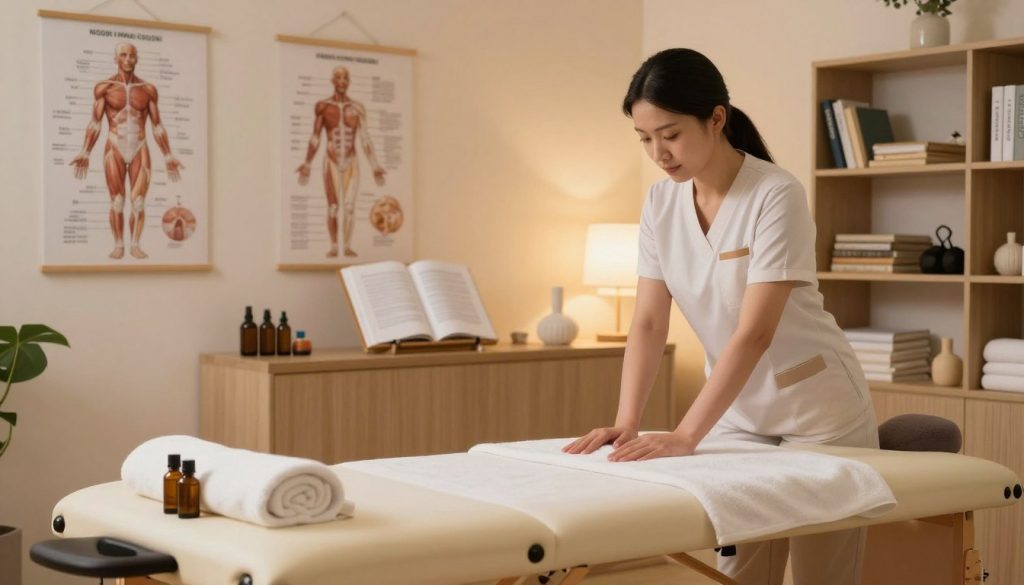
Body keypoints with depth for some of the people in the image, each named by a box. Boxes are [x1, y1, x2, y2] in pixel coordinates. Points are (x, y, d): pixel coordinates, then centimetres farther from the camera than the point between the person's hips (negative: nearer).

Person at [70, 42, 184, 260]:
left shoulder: (148, 89, 6)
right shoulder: (104, 87, 0)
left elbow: (157, 127, 8)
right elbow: (94, 124, -3)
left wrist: (168, 157, 3)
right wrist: (85, 153, -13)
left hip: (140, 151, 1)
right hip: (114, 151, -1)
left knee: (139, 202, -5)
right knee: (117, 201, -1)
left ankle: (135, 246, 4)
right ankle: (118, 246, 7)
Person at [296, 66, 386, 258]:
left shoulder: (357, 108, 1)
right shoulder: (323, 106, -2)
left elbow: (365, 139, 2)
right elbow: (315, 139, 1)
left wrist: (375, 166, -2)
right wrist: (306, 165, -3)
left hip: (351, 163, 1)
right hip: (331, 163, -1)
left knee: (350, 206, -9)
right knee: (332, 207, -2)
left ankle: (348, 246, -3)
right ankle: (333, 247, 9)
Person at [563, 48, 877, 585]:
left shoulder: (776, 197, -22)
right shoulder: (660, 203, -4)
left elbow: (754, 334, -29)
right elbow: (649, 323, -6)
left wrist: (686, 435, -35)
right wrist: (627, 422, -19)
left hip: (816, 414, -5)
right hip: (738, 413, 5)